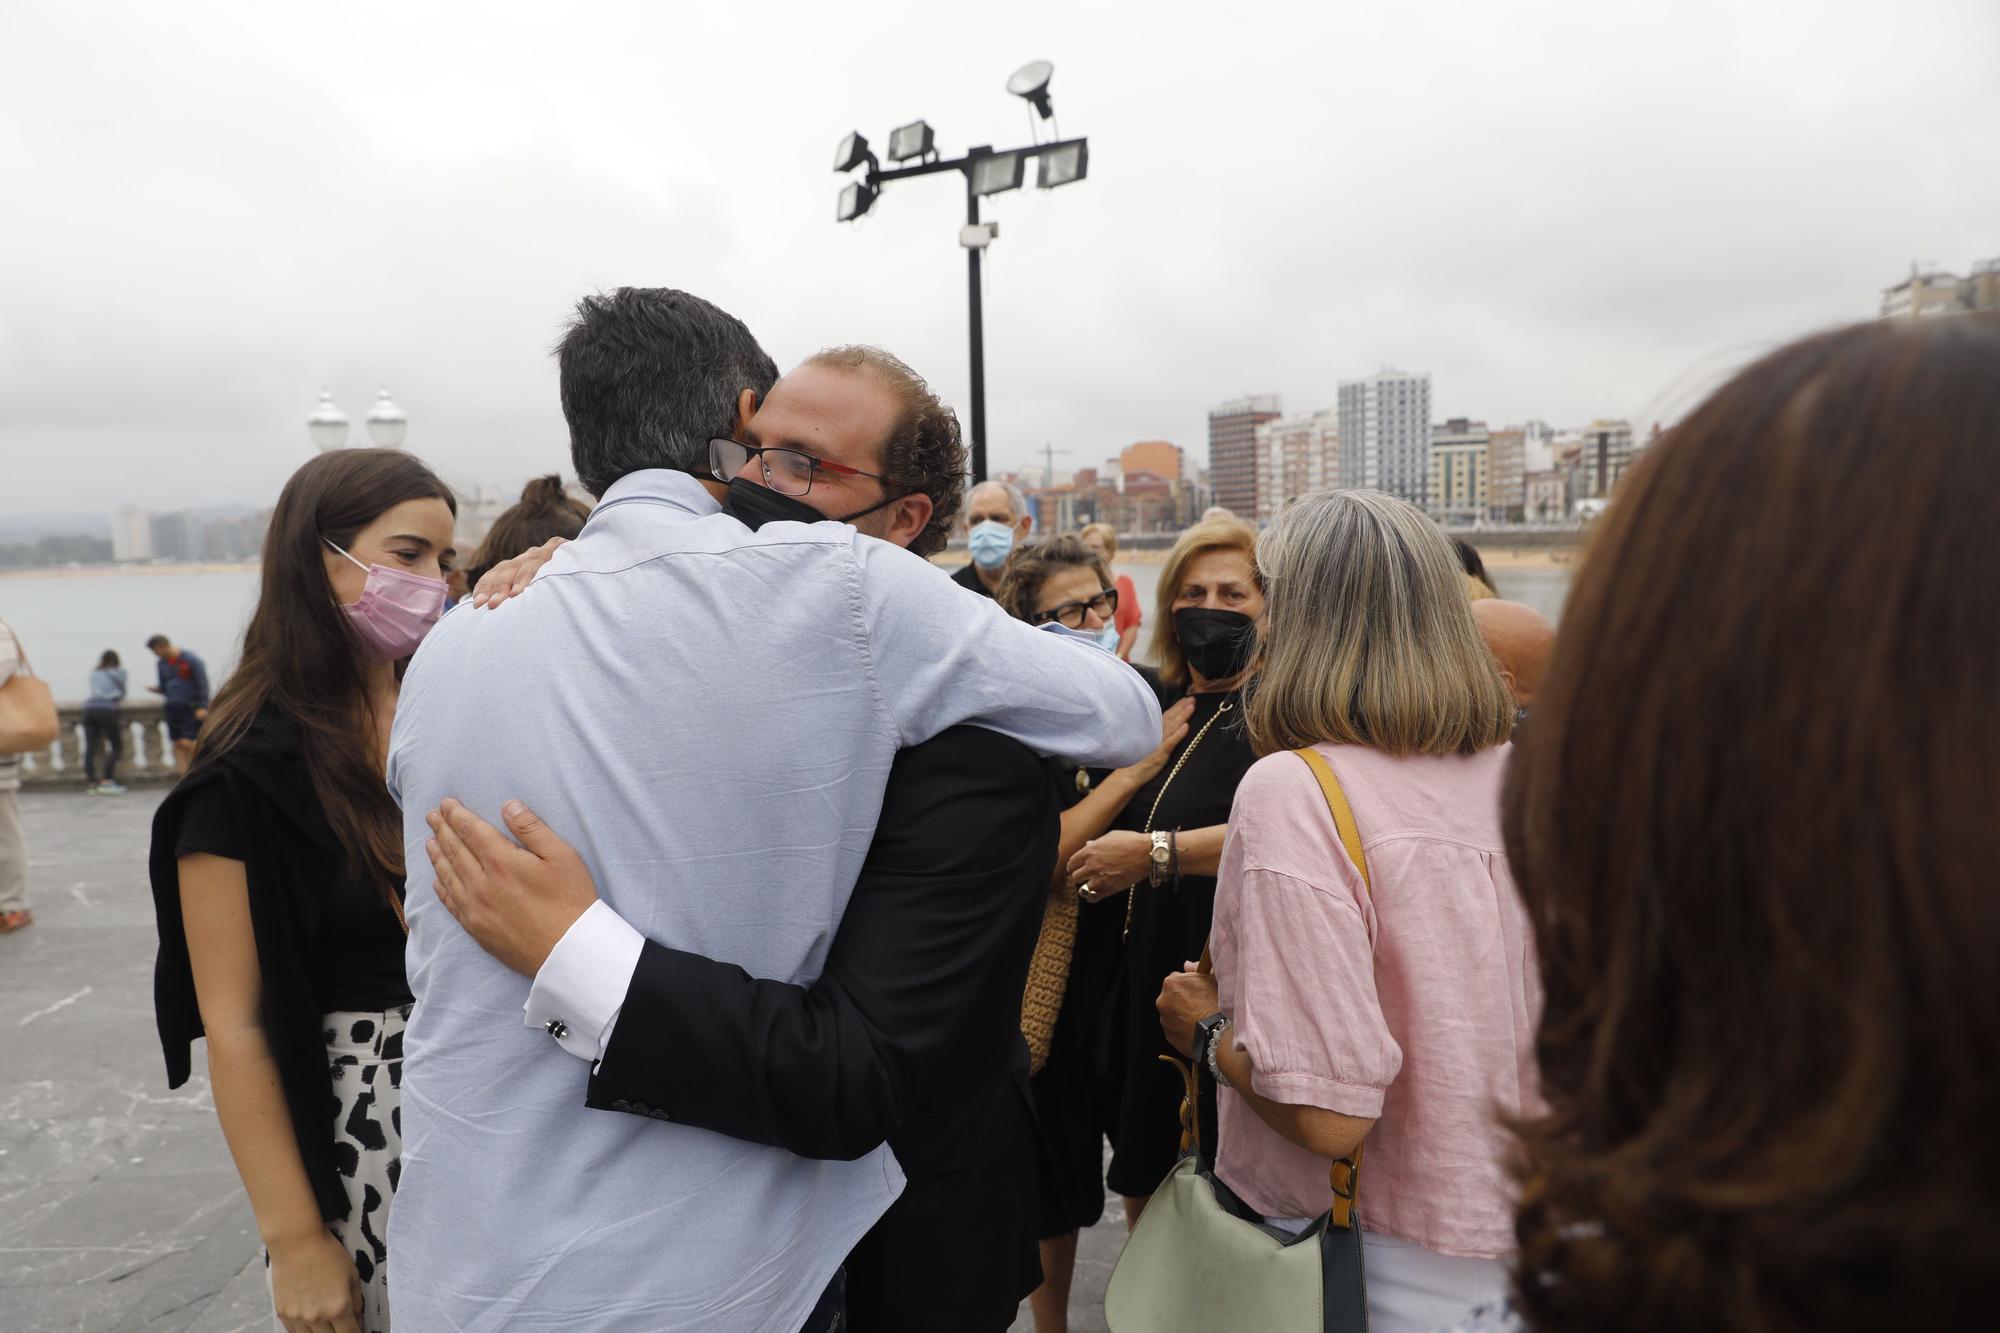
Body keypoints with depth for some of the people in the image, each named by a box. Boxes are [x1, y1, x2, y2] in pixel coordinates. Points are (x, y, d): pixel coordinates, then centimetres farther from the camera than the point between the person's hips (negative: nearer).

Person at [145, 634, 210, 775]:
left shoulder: (191, 660, -9)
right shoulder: (162, 663, 10)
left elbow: (203, 684, -9)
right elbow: (164, 685, 22)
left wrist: (203, 707, -15)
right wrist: (158, 689, -2)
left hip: (191, 708, -6)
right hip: (173, 709, 6)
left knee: (187, 743, -14)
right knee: (177, 744, 4)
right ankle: (184, 776, 7)